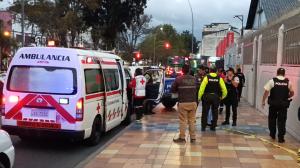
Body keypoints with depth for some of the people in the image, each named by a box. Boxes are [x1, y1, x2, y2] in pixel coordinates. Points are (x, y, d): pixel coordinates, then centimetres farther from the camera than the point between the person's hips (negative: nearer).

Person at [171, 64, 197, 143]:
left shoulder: (179, 79, -8)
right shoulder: (194, 79, 4)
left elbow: (173, 90, 1)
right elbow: (196, 89, 13)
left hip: (183, 103, -4)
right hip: (193, 102, 4)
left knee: (183, 121, 3)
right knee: (192, 121, 10)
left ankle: (182, 138, 9)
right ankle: (193, 138, 13)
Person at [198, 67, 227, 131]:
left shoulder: (206, 77, -4)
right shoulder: (219, 78, 1)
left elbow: (202, 88, -9)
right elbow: (224, 88, -1)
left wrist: (199, 97, -5)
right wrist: (223, 96, 14)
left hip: (207, 96, -1)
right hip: (216, 97, 1)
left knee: (205, 112, 7)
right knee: (215, 112, 13)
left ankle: (203, 127, 8)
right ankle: (213, 127, 16)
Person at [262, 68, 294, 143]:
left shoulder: (272, 81, -5)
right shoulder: (288, 82, 1)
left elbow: (266, 92, -8)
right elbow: (292, 93, 9)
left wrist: (263, 101, 2)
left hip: (273, 104, -1)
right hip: (284, 104, 1)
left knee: (272, 119, 17)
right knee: (282, 120, 4)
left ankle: (272, 134, 27)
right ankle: (281, 137, 1)